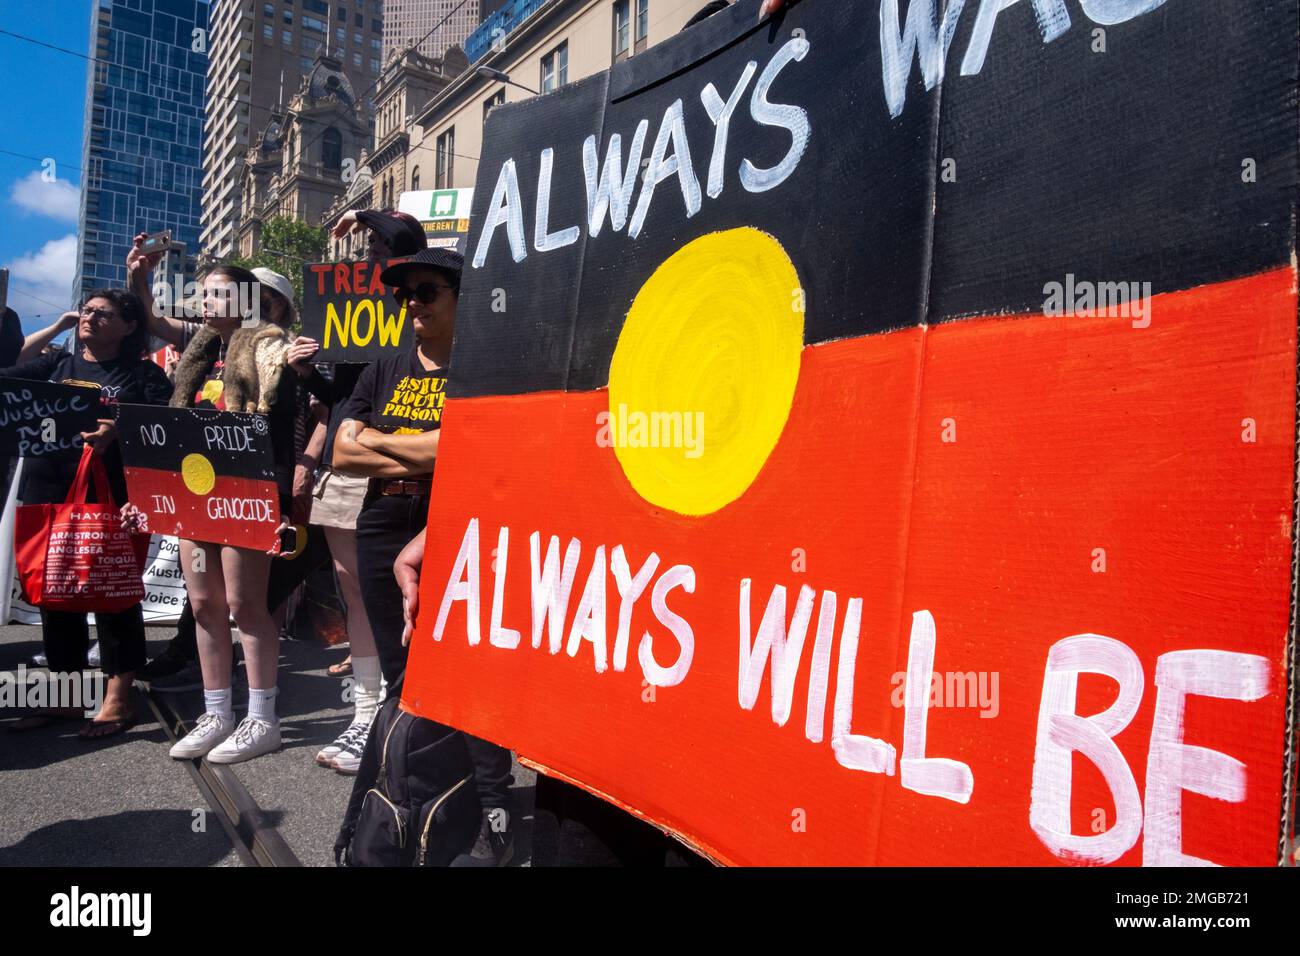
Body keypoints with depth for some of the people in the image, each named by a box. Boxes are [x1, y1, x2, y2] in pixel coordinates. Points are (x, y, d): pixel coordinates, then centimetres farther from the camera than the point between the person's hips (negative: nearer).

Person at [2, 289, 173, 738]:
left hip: (111, 494, -4)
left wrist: (119, 429, -24)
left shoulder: (143, 373, 5)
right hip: (48, 490, 5)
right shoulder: (57, 363, 17)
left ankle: (117, 699, 8)